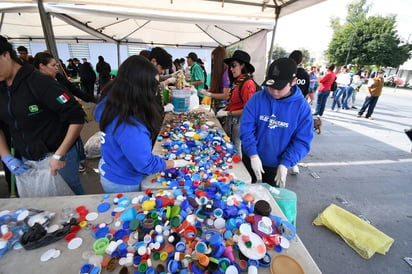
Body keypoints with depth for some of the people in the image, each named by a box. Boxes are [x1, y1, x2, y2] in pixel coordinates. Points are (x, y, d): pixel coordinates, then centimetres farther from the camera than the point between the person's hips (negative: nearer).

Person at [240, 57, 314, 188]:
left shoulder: (302, 106, -11)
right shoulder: (257, 98, -11)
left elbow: (302, 141, -11)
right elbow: (246, 128, -13)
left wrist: (285, 163, -21)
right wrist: (253, 155, -21)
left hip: (277, 166, 0)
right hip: (252, 160, 1)